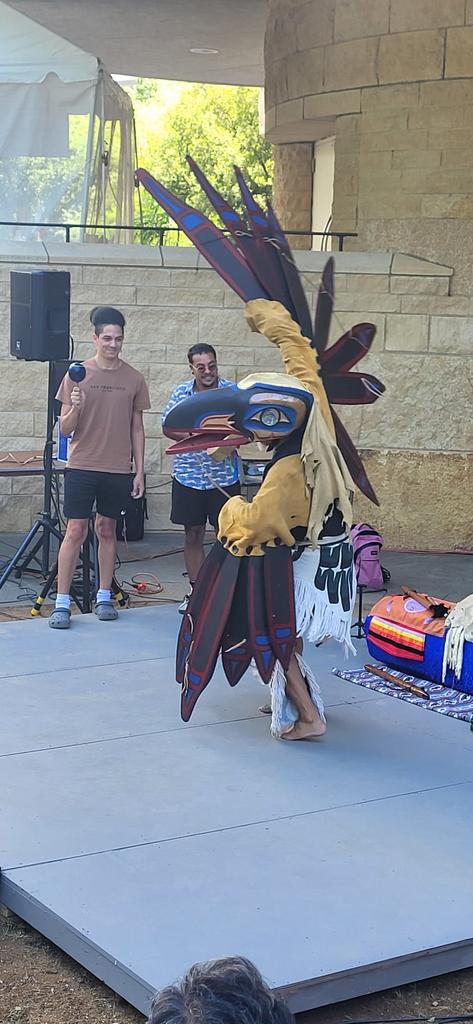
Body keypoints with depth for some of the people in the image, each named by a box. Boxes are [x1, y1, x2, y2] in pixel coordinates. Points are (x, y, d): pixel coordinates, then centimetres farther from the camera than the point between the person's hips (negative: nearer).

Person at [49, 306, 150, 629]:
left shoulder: (134, 379, 4)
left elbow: (137, 429, 10)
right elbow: (65, 429, 0)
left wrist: (140, 472, 6)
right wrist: (75, 409, -22)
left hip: (119, 469, 2)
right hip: (82, 466, -2)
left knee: (107, 529, 10)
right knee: (75, 530, -4)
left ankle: (104, 597, 18)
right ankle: (62, 603, 0)